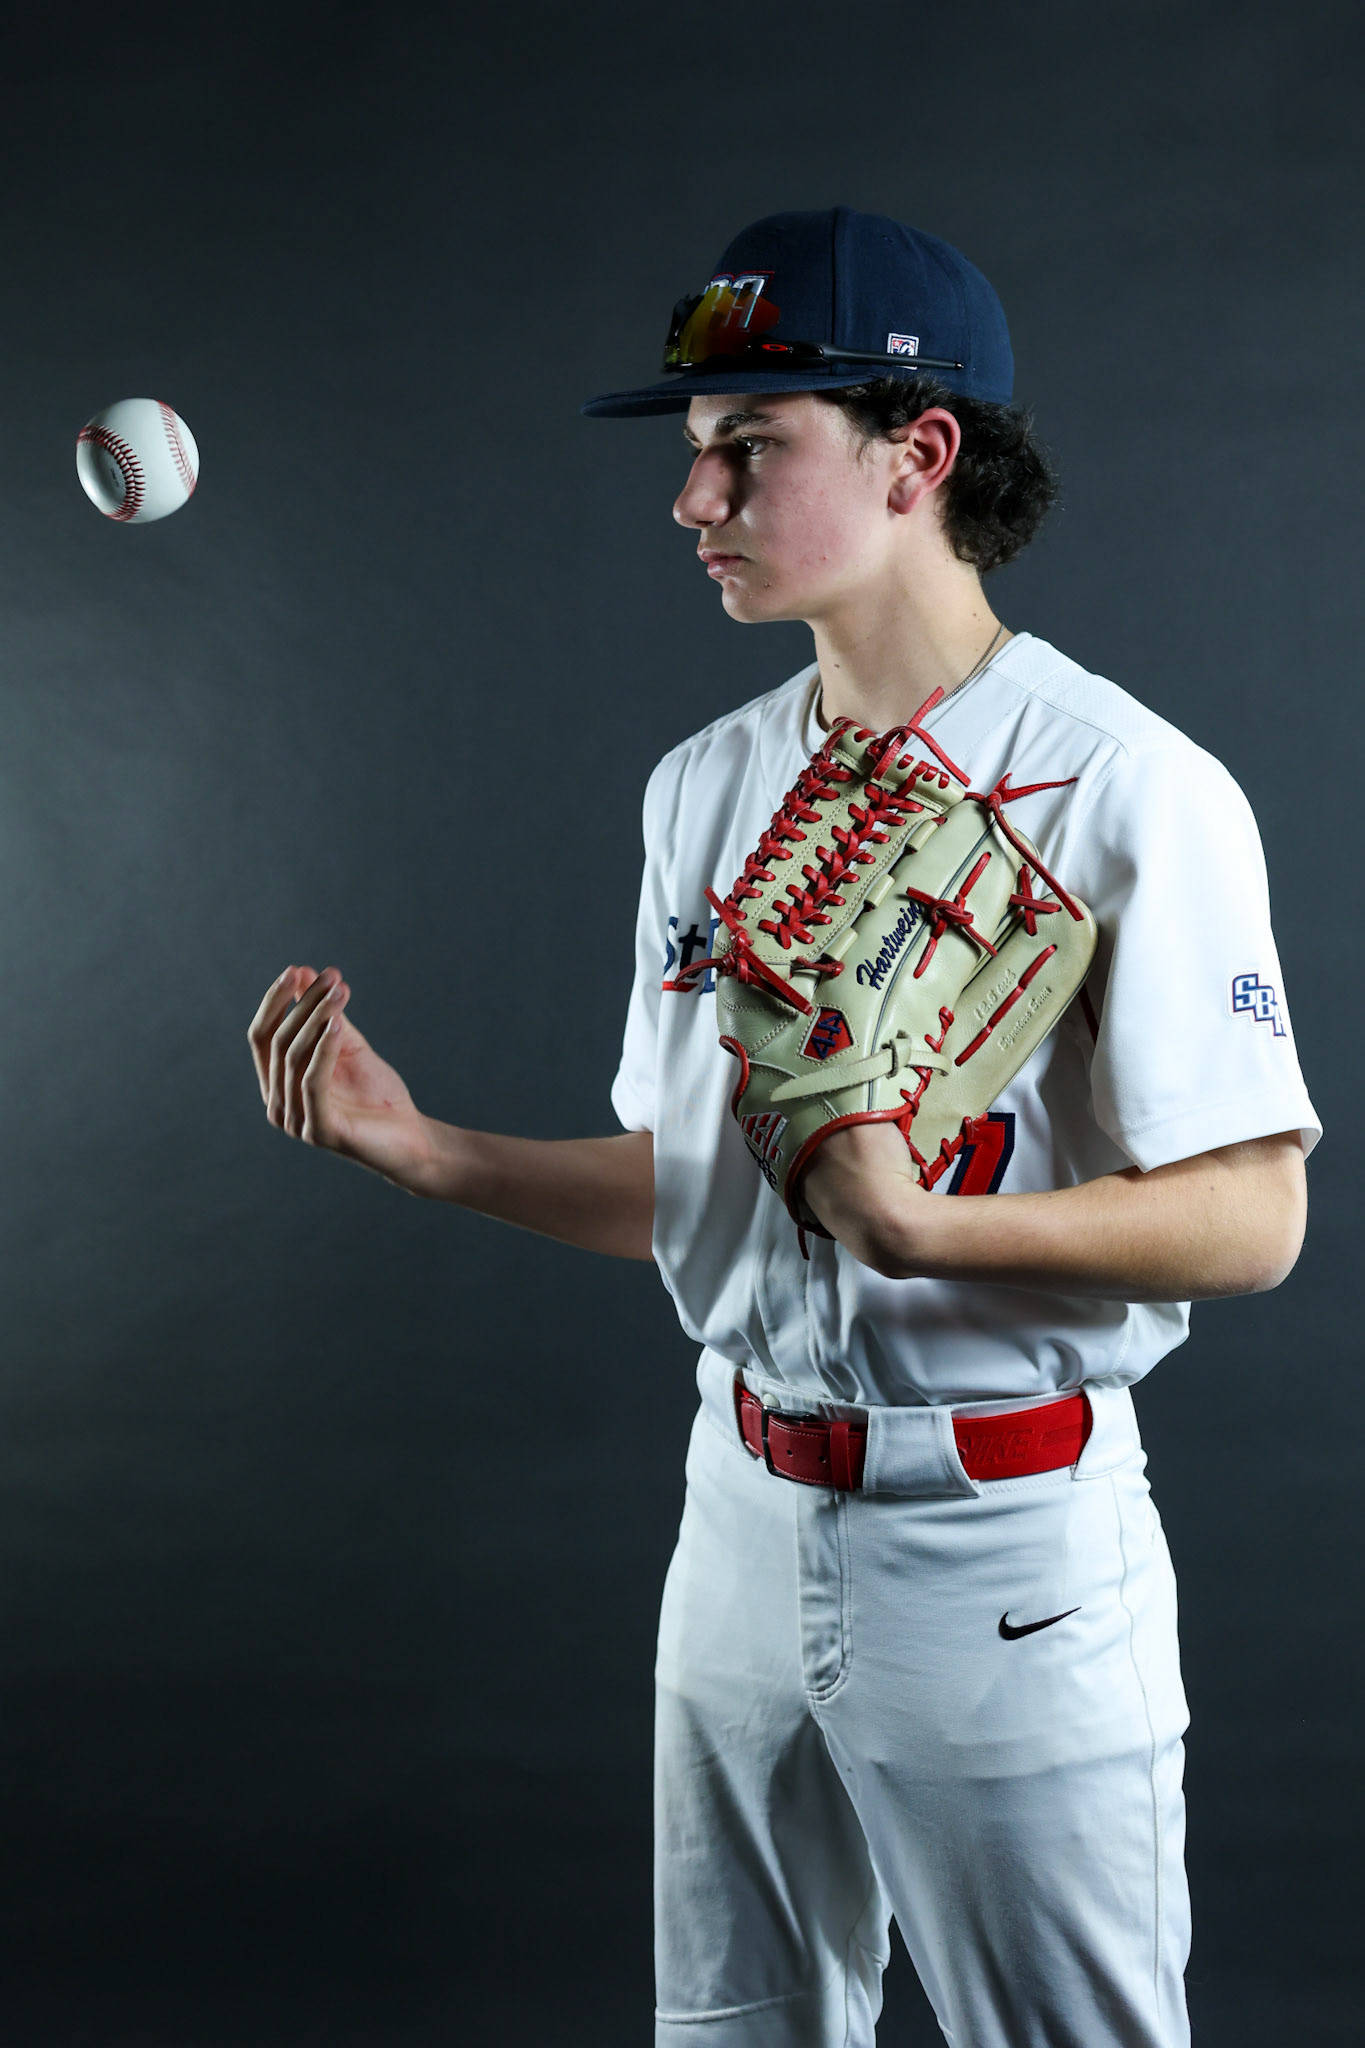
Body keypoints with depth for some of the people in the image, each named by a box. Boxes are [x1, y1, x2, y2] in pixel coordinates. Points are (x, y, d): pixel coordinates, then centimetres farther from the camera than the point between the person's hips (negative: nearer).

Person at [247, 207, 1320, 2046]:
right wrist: (416, 1144, 0)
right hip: (744, 1522, 7)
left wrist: (922, 1224, -30)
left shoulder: (1126, 789, -14)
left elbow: (1251, 1220, -16)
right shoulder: (706, 786, 8)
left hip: (1012, 1550, -6)